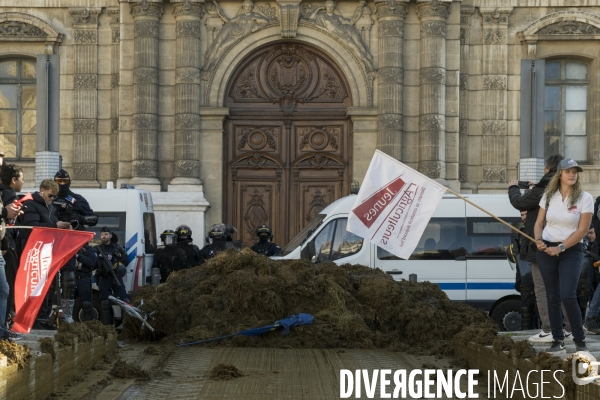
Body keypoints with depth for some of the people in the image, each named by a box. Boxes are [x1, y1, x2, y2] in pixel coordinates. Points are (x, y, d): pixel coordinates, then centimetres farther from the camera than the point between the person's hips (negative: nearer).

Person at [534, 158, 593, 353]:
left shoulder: (585, 198, -6)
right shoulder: (548, 196, 5)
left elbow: (582, 230, -9)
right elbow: (539, 223, 10)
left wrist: (560, 248, -15)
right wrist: (538, 240, -10)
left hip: (571, 251, -3)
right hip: (546, 250, 3)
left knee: (568, 296, -15)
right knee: (552, 298, 4)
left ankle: (580, 340, -3)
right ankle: (558, 341, 12)